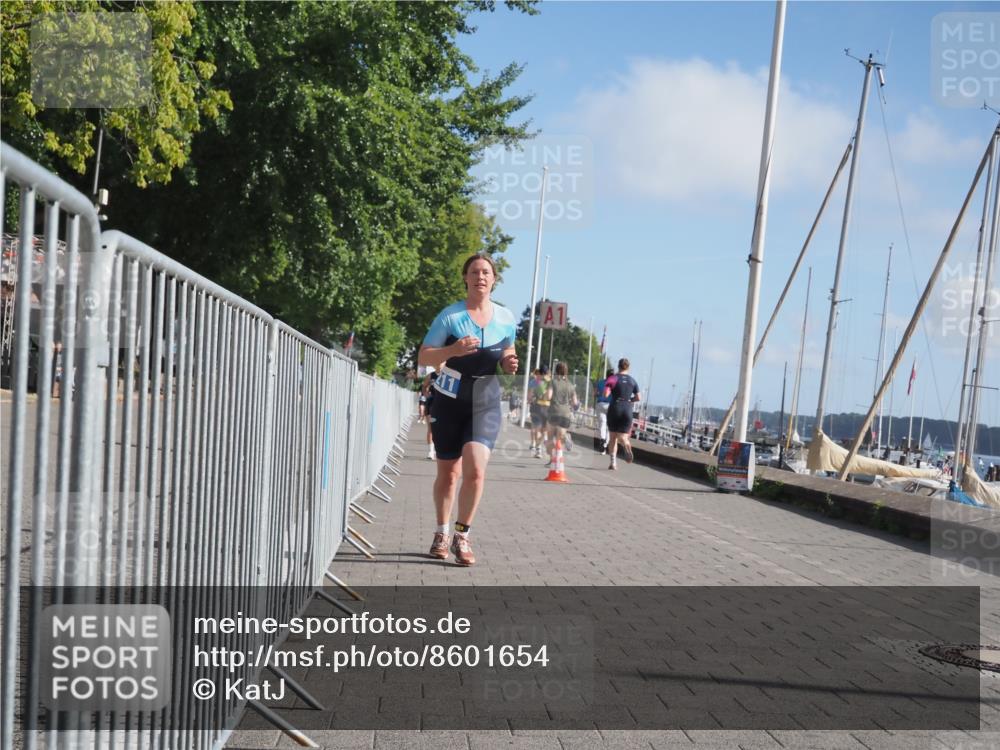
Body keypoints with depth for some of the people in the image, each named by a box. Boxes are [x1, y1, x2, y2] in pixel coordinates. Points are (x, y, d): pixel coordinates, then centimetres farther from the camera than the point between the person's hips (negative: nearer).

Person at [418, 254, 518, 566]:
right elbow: (423, 357, -8)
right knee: (448, 473, 10)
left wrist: (508, 364, -4)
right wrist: (453, 350, -26)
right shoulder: (450, 316, -7)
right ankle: (442, 534, 31)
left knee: (475, 471, -16)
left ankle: (462, 536, 0)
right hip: (449, 403, -1)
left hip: (485, 404, 1)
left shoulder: (506, 319, 2)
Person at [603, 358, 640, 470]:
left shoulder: (613, 378, -3)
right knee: (622, 437, 3)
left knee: (613, 438, 11)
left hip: (614, 409, -1)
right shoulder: (633, 380, 6)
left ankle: (613, 462, 3)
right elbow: (638, 398, 5)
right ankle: (626, 445, -34)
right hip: (627, 411, 1)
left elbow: (605, 394, -14)